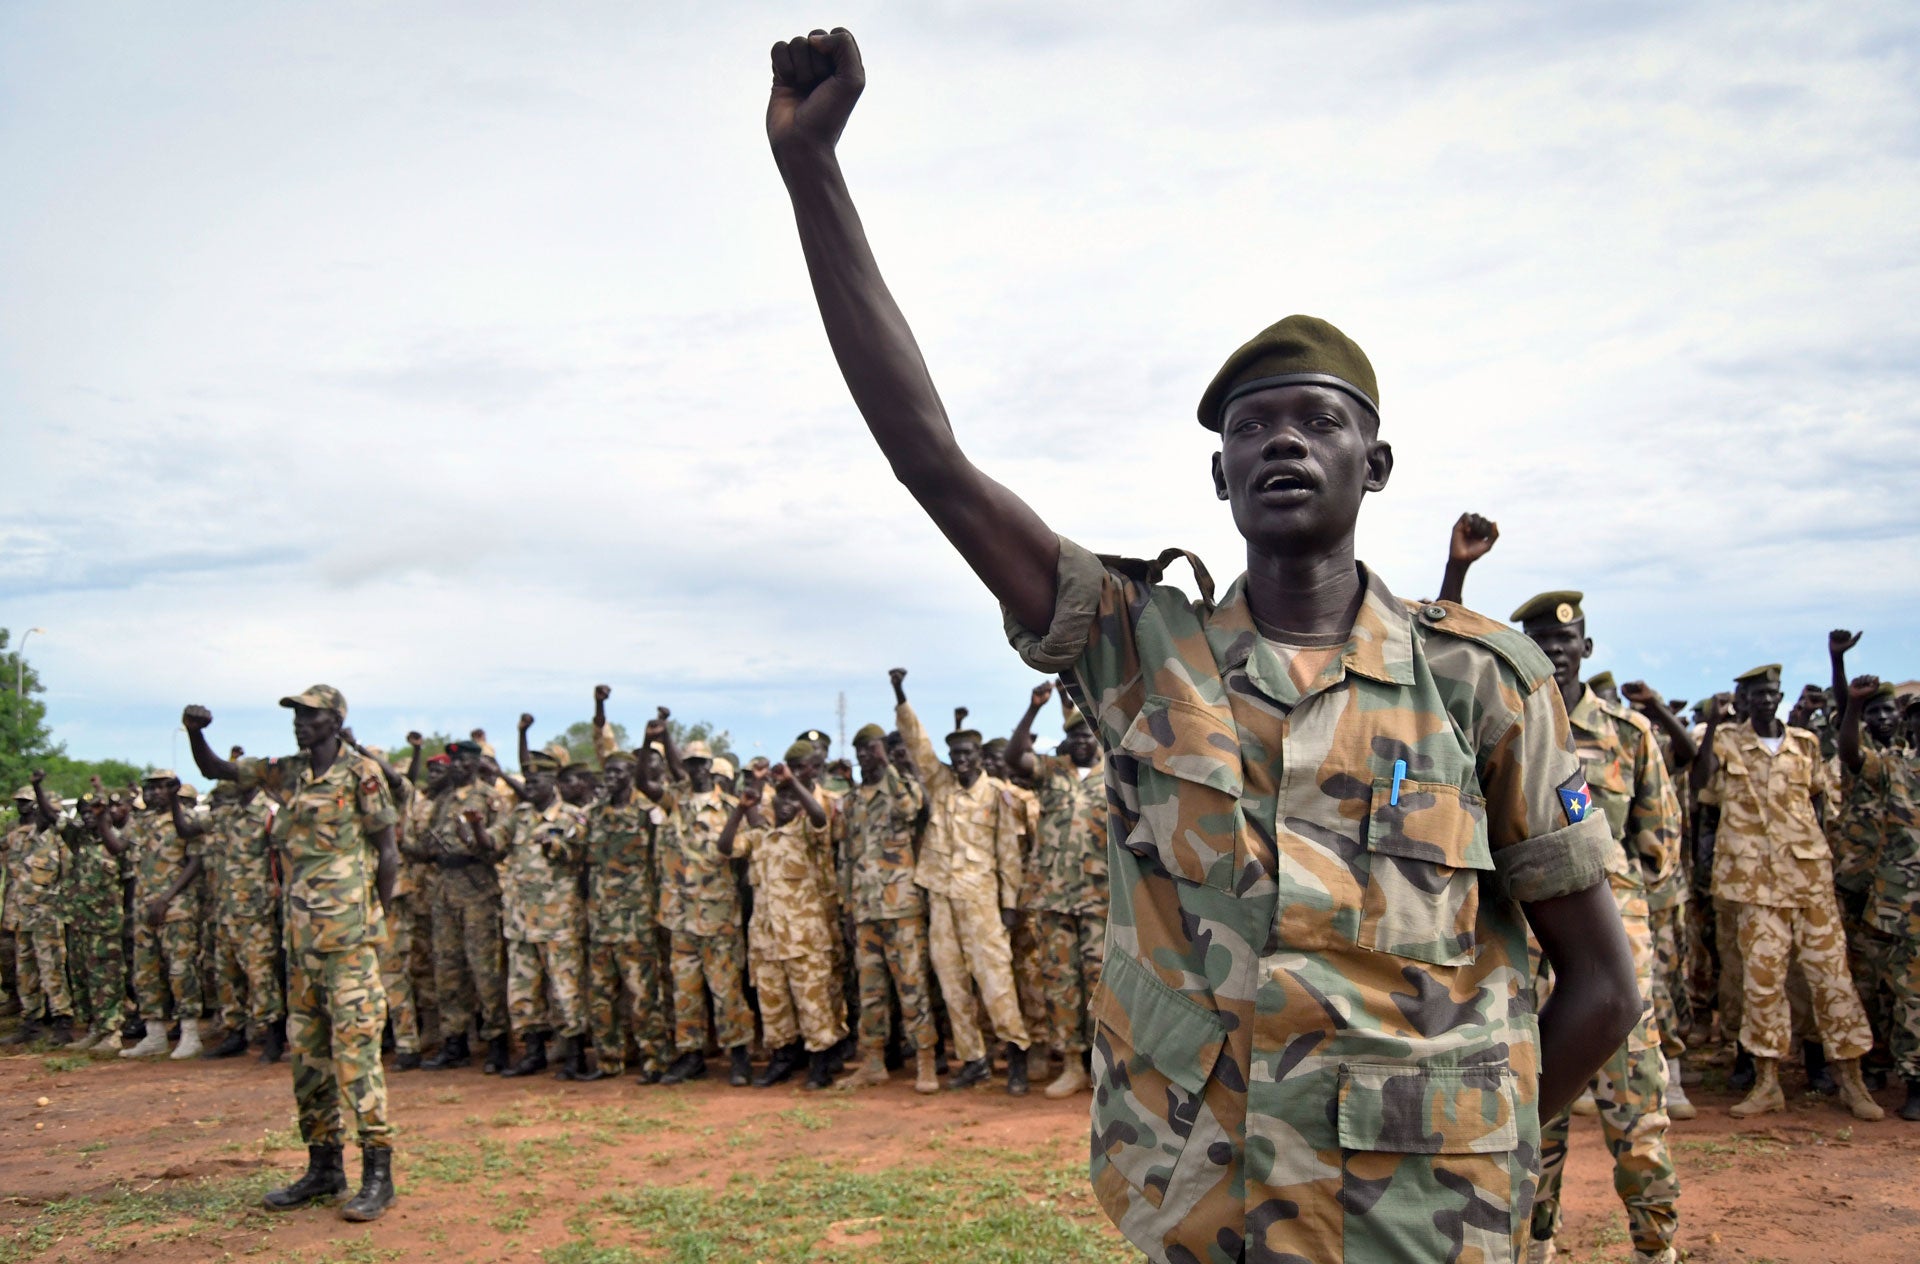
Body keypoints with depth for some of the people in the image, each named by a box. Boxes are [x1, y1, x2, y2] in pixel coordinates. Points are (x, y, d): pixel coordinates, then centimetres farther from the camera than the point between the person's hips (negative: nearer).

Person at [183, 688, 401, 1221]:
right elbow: (215, 769, 17)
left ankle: (378, 1172, -4)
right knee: (306, 1049, 12)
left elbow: (387, 853, -4)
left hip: (348, 933, -7)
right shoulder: (286, 773, 12)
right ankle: (323, 1165, 22)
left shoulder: (360, 773, -6)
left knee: (354, 1046, -9)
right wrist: (195, 732, -2)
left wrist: (375, 918, -4)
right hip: (301, 932, 7)